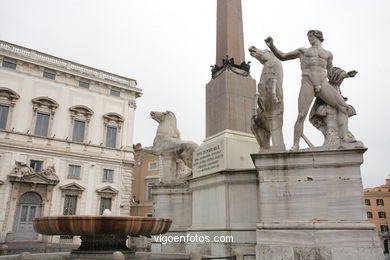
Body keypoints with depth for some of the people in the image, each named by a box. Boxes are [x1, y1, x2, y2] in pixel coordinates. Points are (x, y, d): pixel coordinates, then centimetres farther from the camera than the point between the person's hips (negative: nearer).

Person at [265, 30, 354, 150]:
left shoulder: (328, 54, 27)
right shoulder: (303, 51, 24)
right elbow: (282, 57, 22)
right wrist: (272, 46, 11)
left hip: (323, 84, 3)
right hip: (307, 84, -2)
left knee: (343, 106, -15)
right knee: (301, 115, -14)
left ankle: (344, 137, -18)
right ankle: (295, 145, -9)